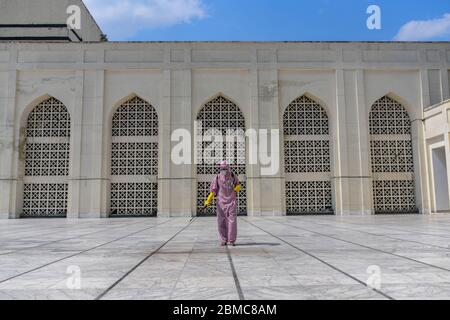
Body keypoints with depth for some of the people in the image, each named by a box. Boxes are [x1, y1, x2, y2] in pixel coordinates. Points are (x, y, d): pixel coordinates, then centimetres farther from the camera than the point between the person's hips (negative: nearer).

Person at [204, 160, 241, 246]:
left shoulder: (233, 176, -1)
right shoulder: (217, 178, -3)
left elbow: (238, 184, 15)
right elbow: (213, 191, -4)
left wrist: (236, 189, -8)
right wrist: (208, 201, -14)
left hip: (232, 202, 0)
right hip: (221, 203, 0)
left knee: (232, 221, -4)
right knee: (221, 222, 0)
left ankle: (232, 241, 6)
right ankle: (223, 240, 14)